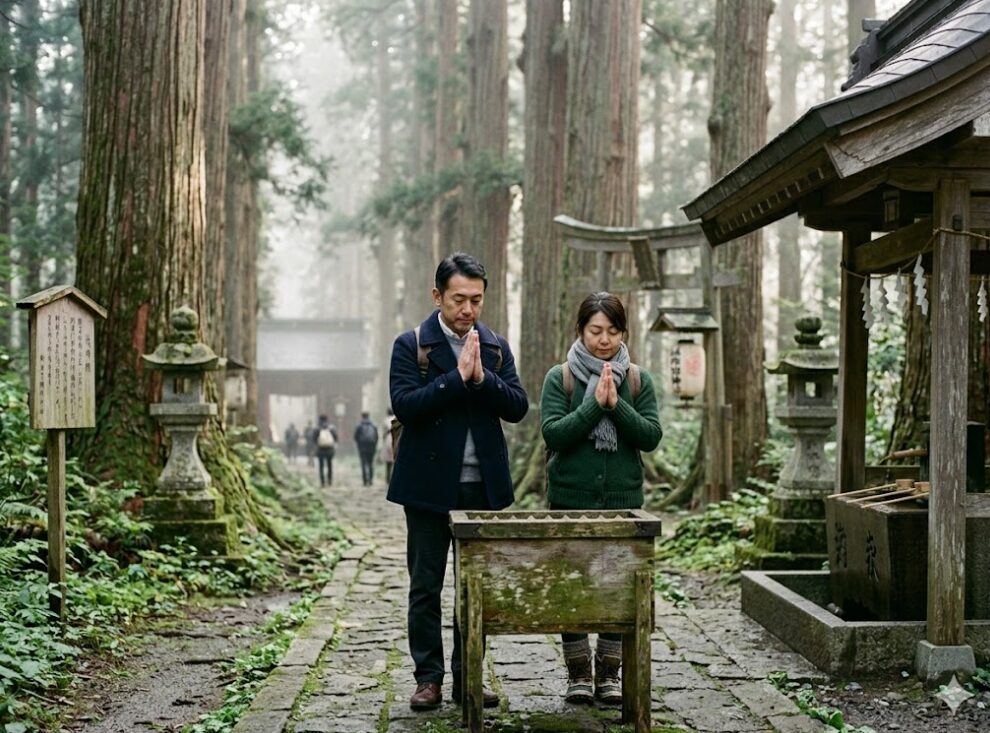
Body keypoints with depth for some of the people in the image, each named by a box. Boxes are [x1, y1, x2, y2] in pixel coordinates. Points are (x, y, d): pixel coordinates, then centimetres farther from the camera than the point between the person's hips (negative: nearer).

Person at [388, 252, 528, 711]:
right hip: (430, 485, -3)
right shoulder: (411, 345, -3)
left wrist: (482, 377, -15)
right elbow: (404, 405, -15)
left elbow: (518, 407, 0)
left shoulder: (496, 347, 8)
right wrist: (457, 376, -20)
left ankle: (467, 677, 17)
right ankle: (428, 677, 12)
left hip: (483, 485, 3)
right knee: (425, 586, 3)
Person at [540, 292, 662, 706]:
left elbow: (651, 437, -4)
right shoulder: (560, 378, 0)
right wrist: (594, 404, -19)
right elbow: (552, 434, -11)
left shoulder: (638, 381, 5)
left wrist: (616, 404, -16)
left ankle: (609, 673, 17)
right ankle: (577, 674, 16)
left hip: (623, 500, 2)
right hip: (571, 500, -1)